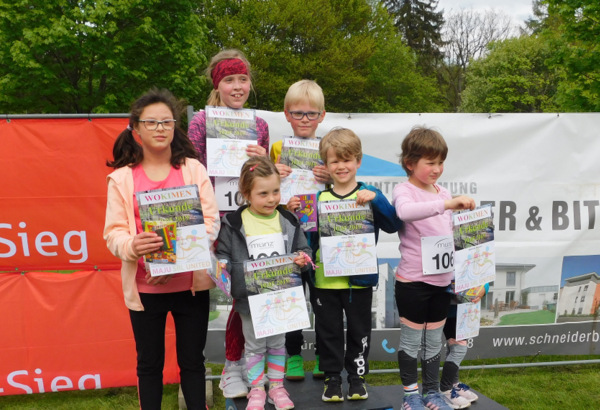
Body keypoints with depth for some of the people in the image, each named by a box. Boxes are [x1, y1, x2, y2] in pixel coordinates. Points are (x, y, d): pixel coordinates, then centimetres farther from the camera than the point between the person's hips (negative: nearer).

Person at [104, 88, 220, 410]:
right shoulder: (122, 178, 1)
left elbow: (210, 222, -3)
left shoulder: (193, 169, 2)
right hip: (145, 286, 0)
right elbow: (114, 233, -3)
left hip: (190, 283, 0)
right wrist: (132, 246, -26)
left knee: (192, 361, 12)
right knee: (149, 363, 13)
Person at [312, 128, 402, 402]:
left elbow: (393, 225, -13)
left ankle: (357, 376, 31)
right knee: (329, 332, 13)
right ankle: (332, 377, 29)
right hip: (325, 280, 1)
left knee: (359, 331, 13)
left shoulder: (369, 195, -3)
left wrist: (376, 198, -24)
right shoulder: (319, 198, 1)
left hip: (360, 279, -1)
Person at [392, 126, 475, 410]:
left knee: (434, 340, 16)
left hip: (442, 280, 6)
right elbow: (405, 211, -36)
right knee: (411, 340, 7)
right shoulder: (403, 190, -12)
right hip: (412, 281, -6)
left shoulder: (444, 194, 9)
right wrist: (446, 204, -43)